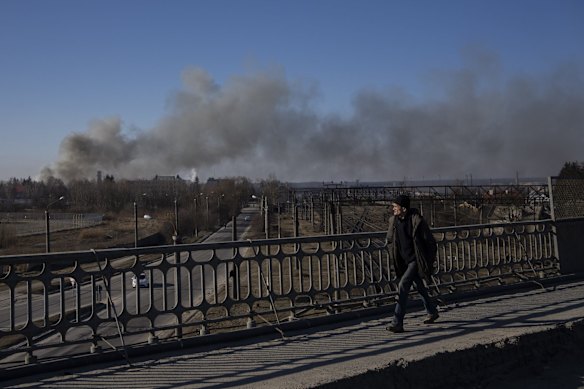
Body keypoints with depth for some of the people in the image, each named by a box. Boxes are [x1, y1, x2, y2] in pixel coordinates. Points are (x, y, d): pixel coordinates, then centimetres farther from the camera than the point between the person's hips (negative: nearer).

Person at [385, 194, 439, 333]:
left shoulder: (417, 221, -18)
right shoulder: (393, 220, 0)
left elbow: (430, 242, -10)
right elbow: (390, 240, 16)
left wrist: (428, 262, -7)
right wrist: (394, 258, 9)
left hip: (416, 260, -7)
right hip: (404, 261, 7)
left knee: (403, 286, -18)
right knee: (419, 287, 21)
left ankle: (397, 323, -17)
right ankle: (432, 312, 43)